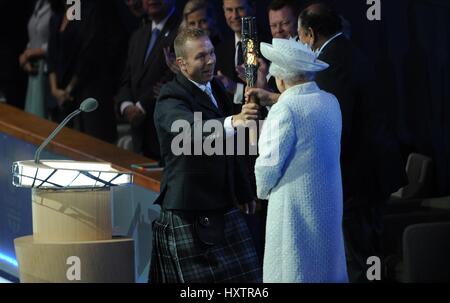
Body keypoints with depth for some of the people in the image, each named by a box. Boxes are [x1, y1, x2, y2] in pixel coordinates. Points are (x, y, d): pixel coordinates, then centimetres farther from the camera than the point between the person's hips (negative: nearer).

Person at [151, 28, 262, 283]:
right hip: (190, 213, -8)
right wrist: (233, 122, -54)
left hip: (225, 209, 8)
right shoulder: (171, 100, -15)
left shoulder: (216, 88, 11)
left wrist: (244, 192, 26)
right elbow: (192, 130, -38)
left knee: (246, 279, 6)